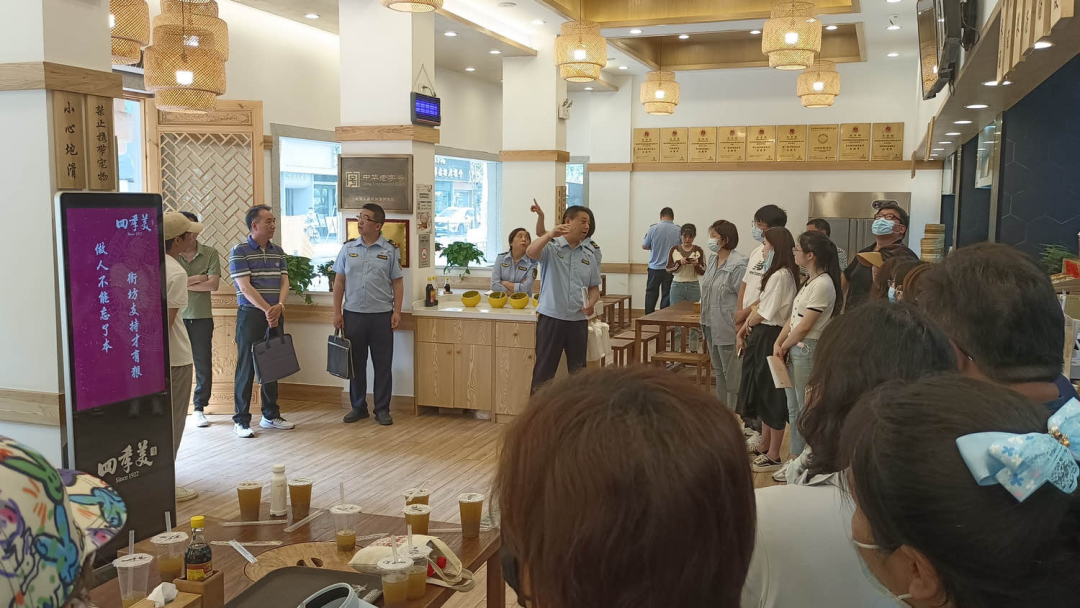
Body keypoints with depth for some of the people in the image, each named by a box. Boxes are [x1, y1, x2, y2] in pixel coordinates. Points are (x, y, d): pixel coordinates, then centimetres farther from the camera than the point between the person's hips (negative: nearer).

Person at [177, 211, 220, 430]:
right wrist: (198, 277, -12)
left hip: (201, 317, 1)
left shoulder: (210, 253, 0)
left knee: (203, 365, 5)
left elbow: (213, 284, -9)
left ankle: (200, 408, 17)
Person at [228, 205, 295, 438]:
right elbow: (245, 286, -14)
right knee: (246, 368, -2)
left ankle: (271, 415, 21)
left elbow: (284, 282, 5)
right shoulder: (239, 251, -8)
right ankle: (241, 420, 4)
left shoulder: (278, 252, 11)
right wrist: (267, 310, -18)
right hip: (250, 315, -5)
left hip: (275, 316, 6)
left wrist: (279, 306, -13)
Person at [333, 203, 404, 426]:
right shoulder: (348, 249, 5)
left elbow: (397, 283, 1)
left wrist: (397, 312, -6)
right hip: (353, 314, 2)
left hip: (382, 315, -2)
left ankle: (382, 409, 14)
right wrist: (337, 312, 2)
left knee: (383, 364, 4)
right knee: (356, 363, 9)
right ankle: (358, 407, 21)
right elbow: (339, 282, 8)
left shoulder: (390, 251, 0)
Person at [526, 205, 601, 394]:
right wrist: (551, 234, -39)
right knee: (544, 370, 1)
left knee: (578, 371, 11)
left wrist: (591, 303, -6)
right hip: (551, 318, -4)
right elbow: (530, 252, -24)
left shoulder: (589, 255, 11)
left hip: (578, 320, 5)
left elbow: (594, 287, 16)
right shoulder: (551, 247, -3)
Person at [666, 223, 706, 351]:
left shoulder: (699, 251, 0)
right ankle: (675, 349, 11)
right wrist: (679, 263, -16)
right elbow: (668, 269, 1)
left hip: (693, 287, 0)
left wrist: (696, 265, -19)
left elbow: (703, 272, 1)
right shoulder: (674, 250, 2)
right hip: (677, 286, 1)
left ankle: (694, 349, 12)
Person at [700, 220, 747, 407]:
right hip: (711, 325, 9)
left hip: (727, 327, -9)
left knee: (730, 372, 1)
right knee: (718, 370, 18)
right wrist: (705, 321, 16)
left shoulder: (738, 265, -17)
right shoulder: (712, 261, 9)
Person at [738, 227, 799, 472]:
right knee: (762, 392, 18)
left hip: (770, 337, -10)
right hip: (762, 335, 10)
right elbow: (761, 306, 11)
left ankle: (773, 456, 9)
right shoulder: (776, 273, 12)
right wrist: (744, 330, 6)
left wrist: (749, 324, 1)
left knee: (772, 395, -1)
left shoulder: (781, 275, -20)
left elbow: (765, 313, -19)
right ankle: (764, 445, 32)